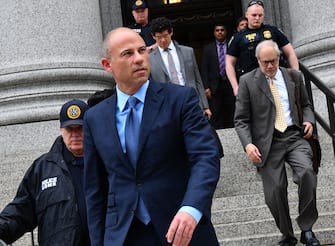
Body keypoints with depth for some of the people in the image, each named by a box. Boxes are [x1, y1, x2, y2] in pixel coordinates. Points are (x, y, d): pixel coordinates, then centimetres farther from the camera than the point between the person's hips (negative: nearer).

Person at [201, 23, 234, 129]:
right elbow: (204, 69, 6)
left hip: (230, 85, 0)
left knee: (230, 115, 1)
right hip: (215, 86, 0)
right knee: (215, 116, -4)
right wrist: (206, 87, -4)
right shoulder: (208, 48, 9)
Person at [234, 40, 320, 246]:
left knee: (307, 173, -24)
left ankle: (307, 229, -9)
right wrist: (248, 144, -14)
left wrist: (309, 120, 3)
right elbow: (241, 120, 1)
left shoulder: (294, 76, 10)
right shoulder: (247, 82, 2)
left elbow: (306, 104, 25)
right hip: (267, 142, -1)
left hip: (294, 136, 1)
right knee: (275, 191, -4)